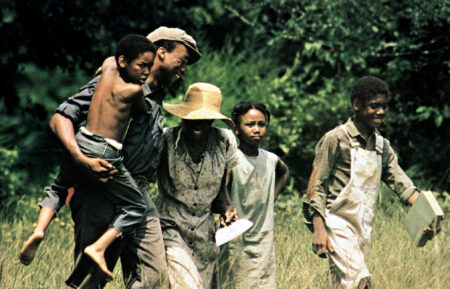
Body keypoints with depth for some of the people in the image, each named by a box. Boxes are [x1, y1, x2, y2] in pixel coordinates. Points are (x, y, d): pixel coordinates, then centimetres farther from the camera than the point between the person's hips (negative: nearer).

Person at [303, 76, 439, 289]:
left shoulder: (382, 146, 14)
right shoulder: (336, 139, -6)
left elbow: (400, 183, 5)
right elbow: (316, 185, -7)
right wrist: (318, 229, -16)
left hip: (364, 229, 7)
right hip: (337, 224, -7)